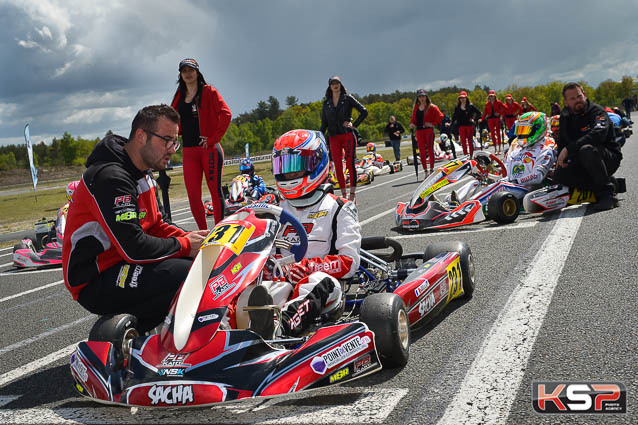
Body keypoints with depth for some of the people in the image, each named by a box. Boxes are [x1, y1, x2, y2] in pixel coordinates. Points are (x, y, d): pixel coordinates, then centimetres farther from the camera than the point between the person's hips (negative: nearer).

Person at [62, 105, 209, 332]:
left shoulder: (141, 173, 12)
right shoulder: (110, 177, -22)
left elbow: (155, 226, 16)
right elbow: (134, 248, -27)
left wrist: (190, 238, -2)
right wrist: (184, 245, -14)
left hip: (119, 264, 10)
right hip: (94, 282, -10)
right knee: (187, 275, -26)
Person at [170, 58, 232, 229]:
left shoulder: (209, 92, 1)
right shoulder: (179, 96, 16)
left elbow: (226, 114, -9)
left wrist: (213, 138, -12)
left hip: (209, 148, -4)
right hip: (188, 150, 4)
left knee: (215, 190, -2)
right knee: (193, 194, -2)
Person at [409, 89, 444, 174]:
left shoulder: (431, 107, -2)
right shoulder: (416, 108, 13)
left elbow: (440, 116, -6)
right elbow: (413, 118, 21)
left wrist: (433, 124, -10)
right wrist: (412, 124, 1)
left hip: (429, 130, -4)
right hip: (419, 131, 4)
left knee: (430, 149, -1)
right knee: (421, 151, 1)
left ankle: (432, 169, 7)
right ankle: (425, 171, 6)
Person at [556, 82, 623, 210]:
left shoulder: (597, 111, -13)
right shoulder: (565, 116, 8)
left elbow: (598, 134, -33)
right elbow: (562, 142, 20)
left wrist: (568, 149, -37)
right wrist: (561, 161, 1)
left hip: (610, 159, -6)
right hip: (580, 164, 6)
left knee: (587, 150, -38)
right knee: (559, 175, -20)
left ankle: (607, 193, -24)